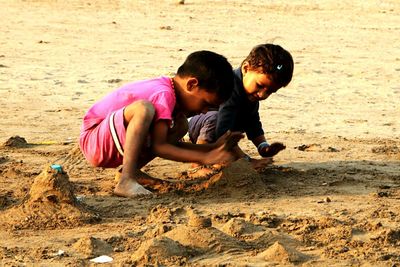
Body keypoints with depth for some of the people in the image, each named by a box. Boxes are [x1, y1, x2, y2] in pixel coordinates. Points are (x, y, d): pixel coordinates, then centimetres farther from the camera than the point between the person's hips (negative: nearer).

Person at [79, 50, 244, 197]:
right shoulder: (164, 95, -21)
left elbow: (169, 143, 13)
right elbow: (158, 147, -25)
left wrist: (212, 148, 5)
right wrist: (205, 158, -25)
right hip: (93, 141, -10)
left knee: (180, 125, 7)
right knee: (144, 108, -34)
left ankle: (133, 171, -1)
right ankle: (126, 181, -31)